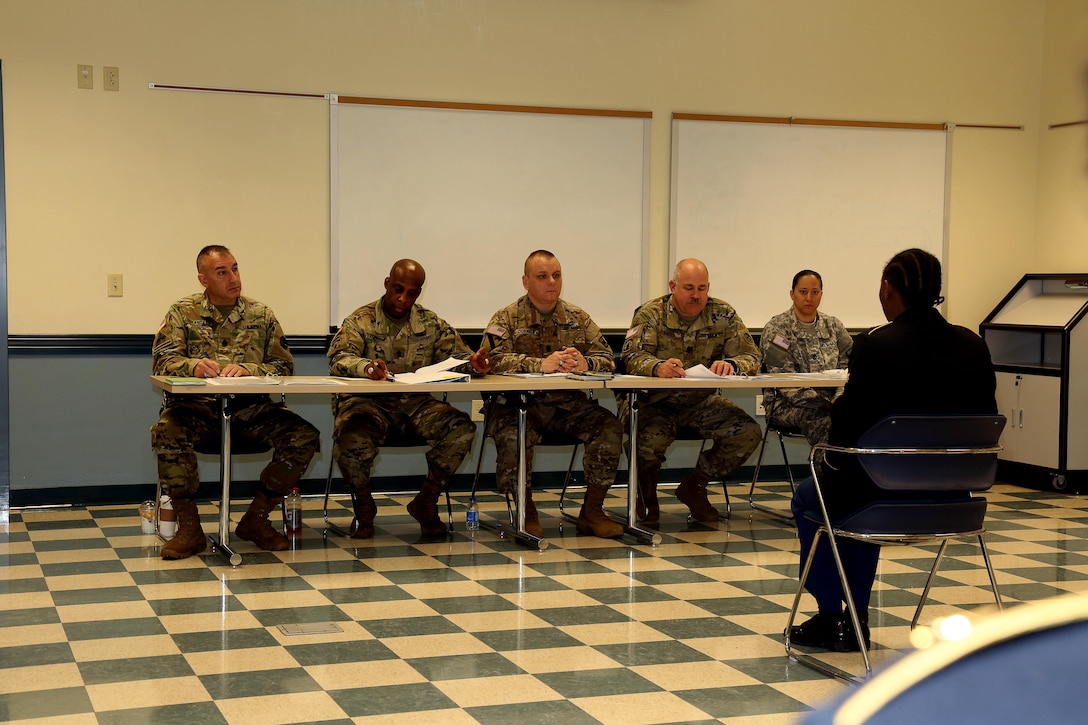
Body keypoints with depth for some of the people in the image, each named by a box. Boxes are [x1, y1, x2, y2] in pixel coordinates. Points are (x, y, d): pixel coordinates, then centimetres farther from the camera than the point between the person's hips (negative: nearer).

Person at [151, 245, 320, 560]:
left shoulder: (261, 315, 12)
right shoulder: (183, 312, 9)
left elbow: (284, 366, 5)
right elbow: (163, 361, -2)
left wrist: (246, 370, -14)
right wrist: (193, 365, -24)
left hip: (250, 408, 2)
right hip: (198, 406, -2)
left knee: (305, 437, -22)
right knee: (166, 431, -35)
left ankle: (255, 519, -5)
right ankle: (189, 528, -18)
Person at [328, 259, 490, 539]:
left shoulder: (432, 324, 11)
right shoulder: (361, 321, 0)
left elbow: (457, 354, 6)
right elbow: (338, 359, -15)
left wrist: (474, 362, -20)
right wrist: (366, 367, -38)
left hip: (416, 403, 3)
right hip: (369, 403, -3)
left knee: (462, 427, -23)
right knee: (351, 436, -36)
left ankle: (426, 502, -2)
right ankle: (363, 505, -5)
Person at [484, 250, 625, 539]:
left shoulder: (578, 317, 14)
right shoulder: (507, 318, 2)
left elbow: (607, 358, 6)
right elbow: (494, 358, -16)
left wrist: (585, 363, -18)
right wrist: (541, 364, -29)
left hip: (569, 403, 4)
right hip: (521, 403, -3)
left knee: (610, 428, -20)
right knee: (512, 436, -35)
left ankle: (592, 512, -5)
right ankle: (526, 513, -12)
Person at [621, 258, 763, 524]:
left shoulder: (723, 315, 2)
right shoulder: (650, 314, -5)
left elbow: (751, 357, -5)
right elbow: (633, 357, -19)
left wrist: (731, 364, -30)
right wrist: (658, 367, -43)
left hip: (701, 402, 4)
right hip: (654, 401, -3)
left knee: (749, 433, -18)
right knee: (650, 439, -35)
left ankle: (694, 486, 8)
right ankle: (646, 489, 6)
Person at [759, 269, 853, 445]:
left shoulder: (833, 326, 16)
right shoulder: (776, 329, 1)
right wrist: (823, 404, -21)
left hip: (830, 401, 4)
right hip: (787, 404, -4)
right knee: (824, 420, -36)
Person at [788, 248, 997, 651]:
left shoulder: (875, 346, -17)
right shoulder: (974, 347, -1)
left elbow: (847, 425, -13)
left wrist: (834, 463, 8)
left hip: (887, 497, -6)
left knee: (809, 497, 27)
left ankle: (830, 618, 32)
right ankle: (856, 620, 38)